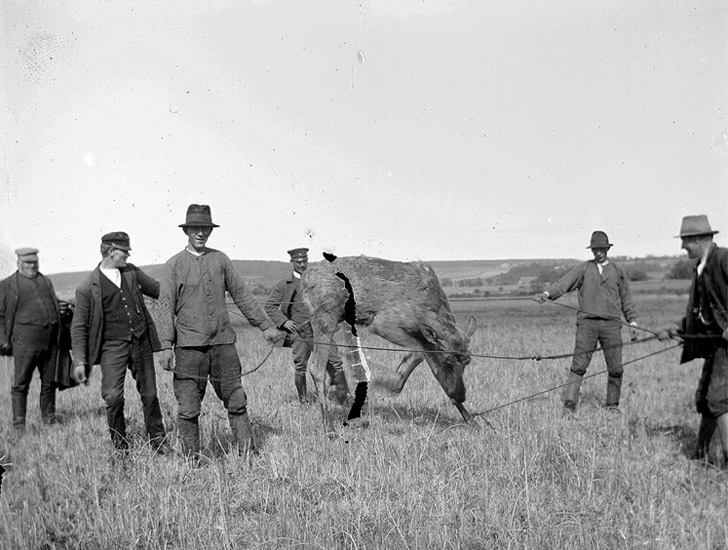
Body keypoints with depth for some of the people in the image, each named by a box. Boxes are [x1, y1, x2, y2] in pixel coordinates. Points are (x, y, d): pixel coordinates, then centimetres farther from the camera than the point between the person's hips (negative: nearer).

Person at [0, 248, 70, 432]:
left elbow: (55, 305, 29)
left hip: (51, 340, 5)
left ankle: (50, 420, 22)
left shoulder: (46, 281, 18)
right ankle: (19, 425, 4)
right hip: (25, 340, -5)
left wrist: (63, 310, 5)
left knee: (49, 383, 11)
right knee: (21, 384, -2)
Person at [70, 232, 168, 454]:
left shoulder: (131, 272, 8)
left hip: (141, 342, 4)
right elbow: (79, 326, -2)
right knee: (113, 396, -14)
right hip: (113, 346, -4)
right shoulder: (87, 287, -5)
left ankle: (158, 440, 26)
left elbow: (158, 289, 22)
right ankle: (120, 446, 5)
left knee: (149, 394, 9)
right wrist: (79, 361, -7)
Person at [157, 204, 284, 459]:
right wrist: (166, 346, -10)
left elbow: (242, 295, 15)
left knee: (237, 402, 4)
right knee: (188, 408, -1)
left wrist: (265, 325, 14)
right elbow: (167, 307, -2)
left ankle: (248, 454, 11)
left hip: (223, 342, 3)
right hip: (189, 345, -3)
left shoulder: (220, 259, 10)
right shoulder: (174, 265, 2)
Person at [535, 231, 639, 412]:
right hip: (587, 323, -1)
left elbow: (626, 299, 18)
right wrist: (546, 293, -21)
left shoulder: (618, 271, 15)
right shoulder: (583, 269, 10)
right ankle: (569, 404, -10)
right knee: (579, 365, -9)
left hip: (611, 324, 1)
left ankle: (613, 404, 15)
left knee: (615, 368, 0)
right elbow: (564, 283, -4)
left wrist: (633, 322, 10)